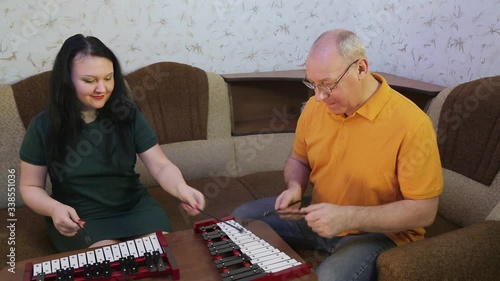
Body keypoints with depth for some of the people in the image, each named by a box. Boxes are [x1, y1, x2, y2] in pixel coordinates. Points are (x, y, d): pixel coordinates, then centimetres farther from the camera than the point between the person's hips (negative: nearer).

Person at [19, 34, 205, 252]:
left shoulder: (127, 114, -6)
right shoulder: (43, 127, -8)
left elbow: (161, 166, -10)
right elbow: (30, 186, 2)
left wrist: (181, 189, -33)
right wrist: (55, 208, -21)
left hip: (135, 207, 2)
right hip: (79, 218, -1)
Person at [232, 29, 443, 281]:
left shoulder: (411, 123, -24)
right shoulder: (315, 106, -6)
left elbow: (424, 210, -21)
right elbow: (298, 159, 11)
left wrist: (348, 217, -30)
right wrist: (295, 187, -13)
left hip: (379, 231, -5)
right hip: (320, 216, 6)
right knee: (243, 218, 2)